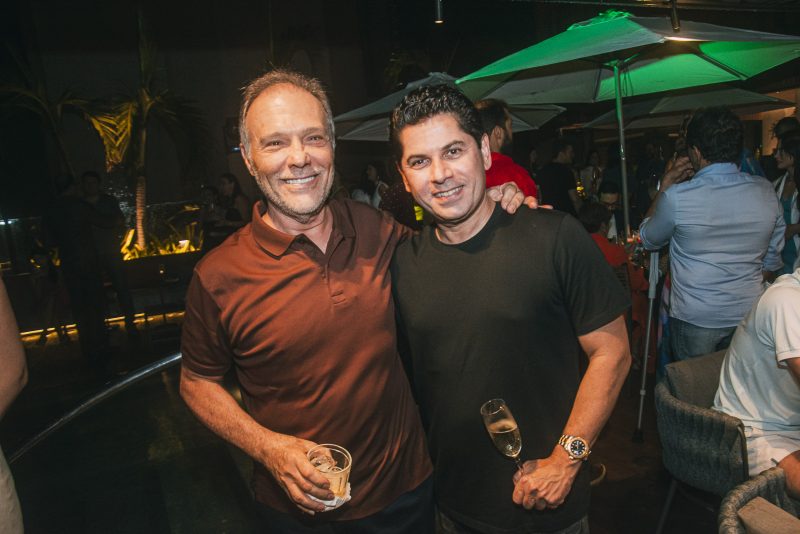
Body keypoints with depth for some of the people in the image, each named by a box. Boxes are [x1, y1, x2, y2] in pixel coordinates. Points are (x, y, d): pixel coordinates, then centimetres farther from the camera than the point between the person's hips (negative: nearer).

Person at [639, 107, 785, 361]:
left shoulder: (676, 197, -19)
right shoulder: (766, 192, -4)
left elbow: (648, 240, 2)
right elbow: (771, 260, 7)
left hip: (694, 319, -4)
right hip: (748, 314, 4)